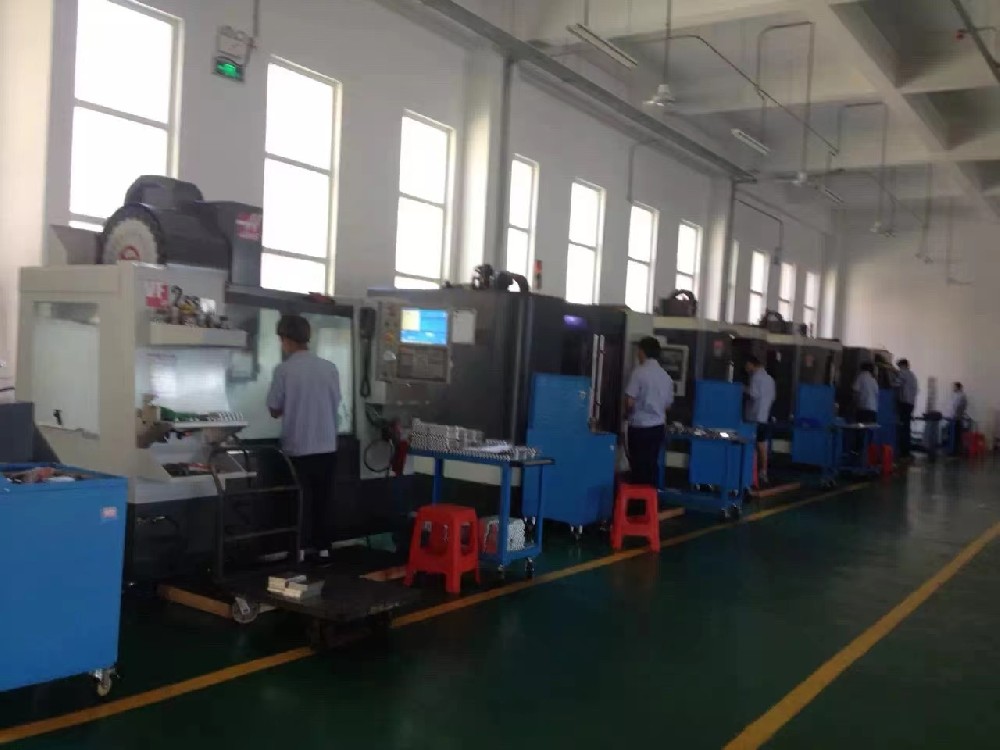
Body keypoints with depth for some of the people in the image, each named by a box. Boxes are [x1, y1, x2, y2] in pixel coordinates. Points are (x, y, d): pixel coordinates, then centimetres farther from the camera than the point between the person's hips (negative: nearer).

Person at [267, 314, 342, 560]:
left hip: (298, 449, -3)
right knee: (323, 501, 14)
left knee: (300, 503, 8)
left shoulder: (284, 370, -11)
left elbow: (275, 410, -3)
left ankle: (299, 551, 13)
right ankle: (322, 547, 21)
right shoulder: (330, 368, -1)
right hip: (327, 447, 3)